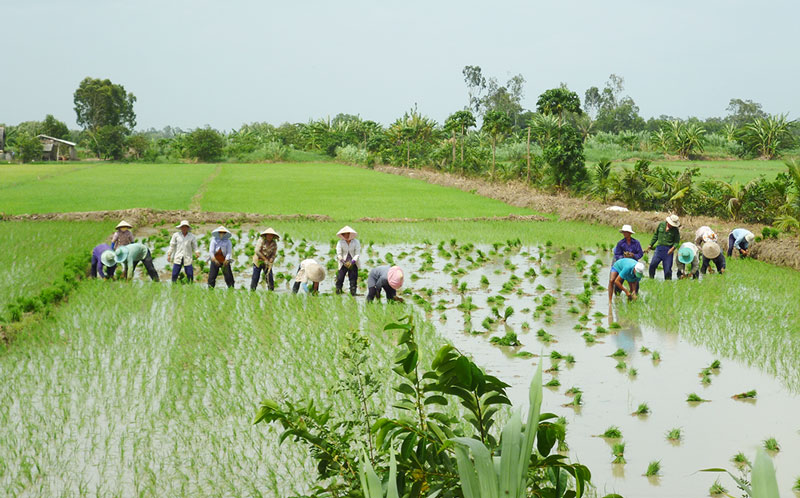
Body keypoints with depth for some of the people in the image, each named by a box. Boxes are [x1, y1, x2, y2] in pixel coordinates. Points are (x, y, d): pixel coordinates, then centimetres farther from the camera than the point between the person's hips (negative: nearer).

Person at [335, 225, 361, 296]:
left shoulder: (356, 242, -4)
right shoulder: (340, 242, -2)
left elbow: (357, 254, -7)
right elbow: (339, 254, -6)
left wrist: (353, 262, -21)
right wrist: (343, 262, -20)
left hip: (353, 264, 0)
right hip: (343, 263, 0)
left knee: (353, 278, -1)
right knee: (340, 277, -7)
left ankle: (353, 293, 5)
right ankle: (338, 292, 1)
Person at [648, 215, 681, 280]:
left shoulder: (675, 230, -3)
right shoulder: (661, 224, 5)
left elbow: (677, 241, 0)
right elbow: (656, 235, 16)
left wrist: (673, 248, -20)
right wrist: (651, 245, 16)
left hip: (668, 251, -2)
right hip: (659, 248, 2)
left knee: (667, 268, -4)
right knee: (652, 265, -9)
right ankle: (651, 279, 3)